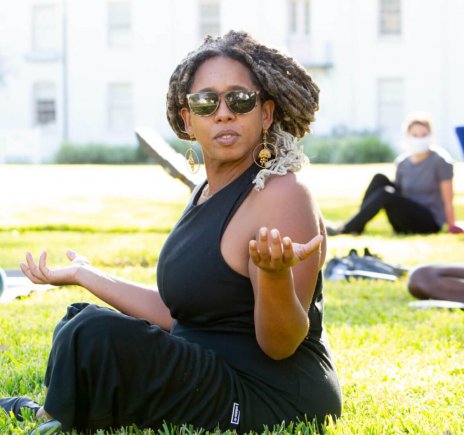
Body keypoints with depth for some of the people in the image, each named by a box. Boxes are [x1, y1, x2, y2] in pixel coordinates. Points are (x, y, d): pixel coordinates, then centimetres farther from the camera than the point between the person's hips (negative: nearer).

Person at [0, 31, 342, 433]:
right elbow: (176, 313, 13)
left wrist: (276, 276, -40)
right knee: (78, 319, 21)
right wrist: (84, 275, 20)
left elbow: (281, 346, -20)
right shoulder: (208, 194, 9)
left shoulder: (282, 196, -19)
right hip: (211, 376, 10)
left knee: (94, 334, -23)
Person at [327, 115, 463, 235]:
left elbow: (447, 200, -10)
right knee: (380, 179, -11)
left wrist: (452, 227, -13)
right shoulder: (402, 162, 7)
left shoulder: (440, 160, -8)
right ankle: (357, 225, -18)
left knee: (386, 194, -26)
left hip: (430, 222, -6)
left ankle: (346, 229, -28)